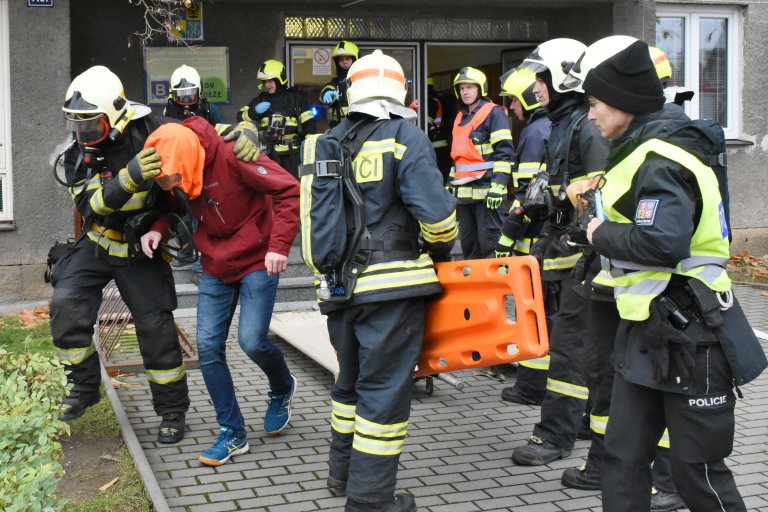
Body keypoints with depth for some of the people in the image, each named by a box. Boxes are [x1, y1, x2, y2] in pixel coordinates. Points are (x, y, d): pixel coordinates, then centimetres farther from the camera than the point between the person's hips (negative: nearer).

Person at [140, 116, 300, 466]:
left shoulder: (232, 156, -26)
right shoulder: (178, 170, -6)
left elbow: (288, 190, -24)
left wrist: (278, 246, -27)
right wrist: (158, 229, -8)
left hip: (257, 260, -6)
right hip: (216, 265, 6)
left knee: (252, 341, -13)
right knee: (208, 346, -1)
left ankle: (282, 389, 22)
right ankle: (232, 434, 11)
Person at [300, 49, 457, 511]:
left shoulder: (326, 144, 13)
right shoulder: (405, 135, -6)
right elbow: (434, 208, -14)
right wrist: (441, 250, 4)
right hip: (391, 284, -6)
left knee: (352, 381, 22)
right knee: (385, 390, 1)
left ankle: (344, 473, 33)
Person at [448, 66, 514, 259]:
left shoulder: (494, 113, -4)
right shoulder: (460, 117, 21)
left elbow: (504, 152, -11)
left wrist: (498, 185, -20)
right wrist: (450, 184, 23)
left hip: (486, 190, -8)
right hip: (463, 192, 8)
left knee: (489, 244, -9)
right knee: (468, 244, 11)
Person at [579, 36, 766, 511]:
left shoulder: (661, 159, -19)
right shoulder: (644, 152, 13)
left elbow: (662, 241, -32)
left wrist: (603, 235, -17)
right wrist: (608, 230, 6)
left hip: (689, 337, -10)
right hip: (648, 332, 10)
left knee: (697, 465, 2)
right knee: (624, 456, 13)